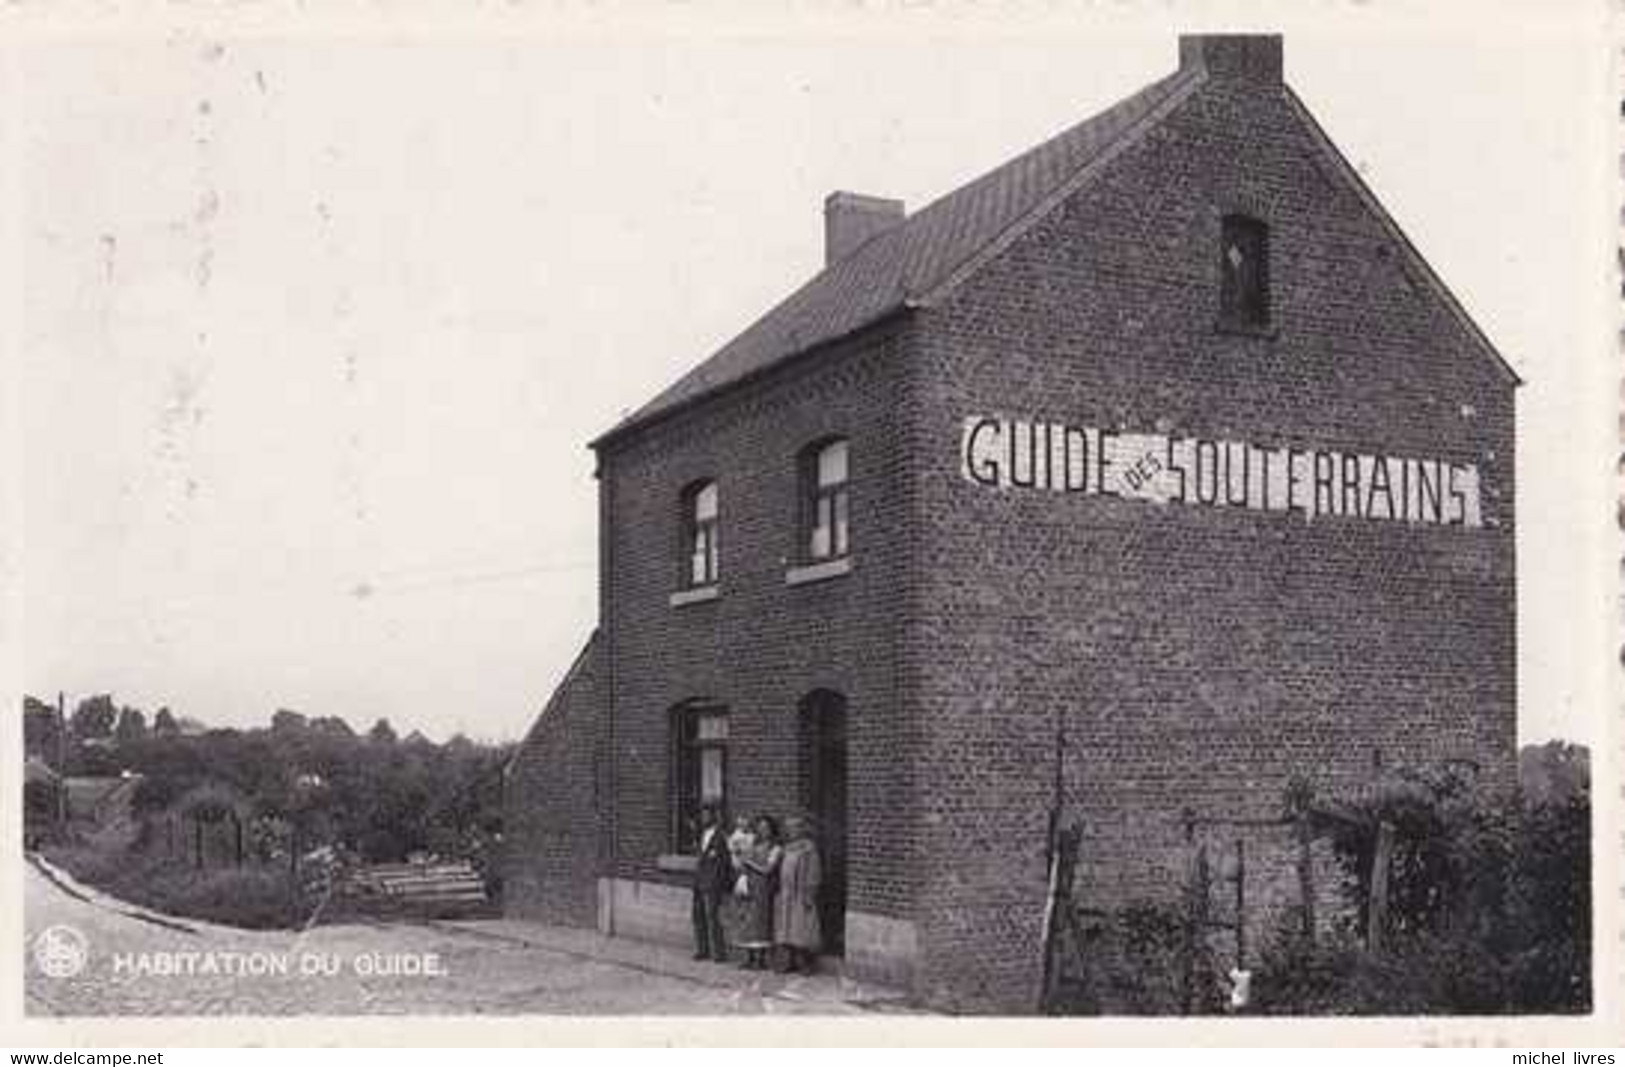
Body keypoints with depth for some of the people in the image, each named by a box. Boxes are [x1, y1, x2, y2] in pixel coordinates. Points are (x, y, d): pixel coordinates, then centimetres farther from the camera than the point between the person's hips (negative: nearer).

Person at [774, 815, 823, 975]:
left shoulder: (809, 849, -11)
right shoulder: (789, 849, 13)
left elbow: (813, 874, -14)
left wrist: (809, 896, -17)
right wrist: (781, 894, 14)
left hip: (801, 896, -8)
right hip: (787, 897, 8)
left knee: (803, 929, -5)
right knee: (789, 929, 7)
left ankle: (808, 964, 1)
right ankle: (792, 961, 12)